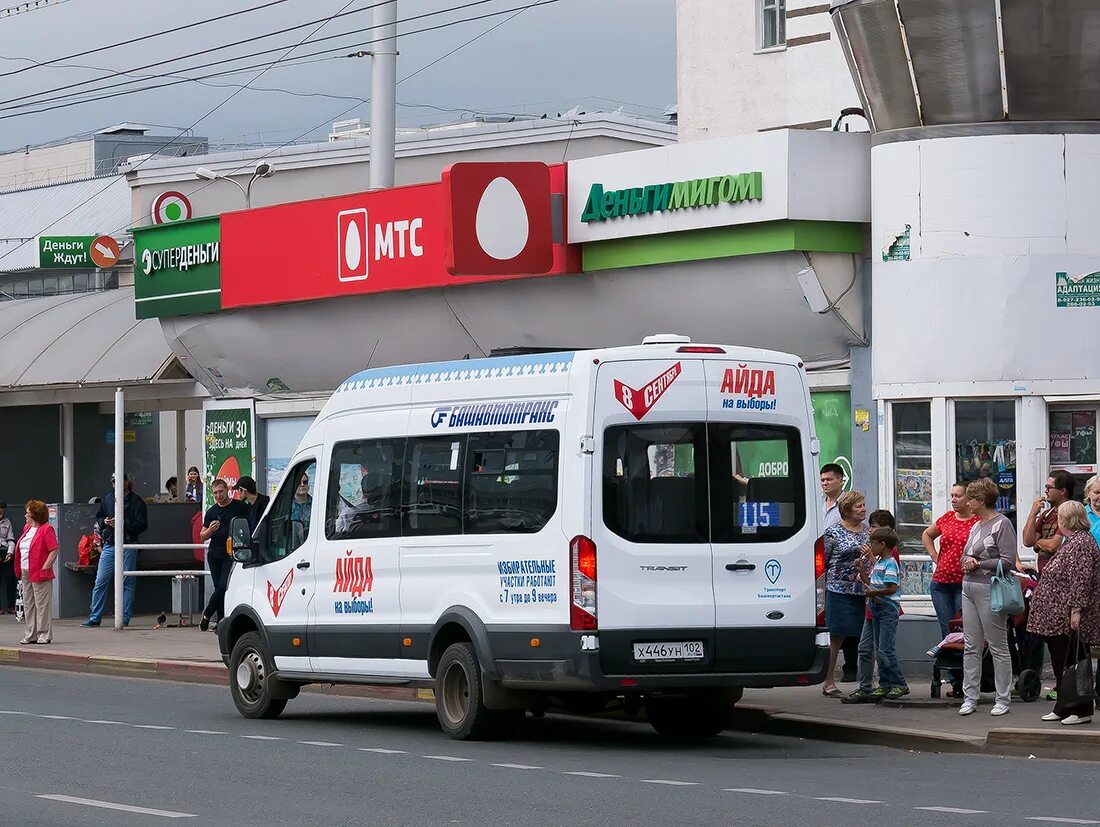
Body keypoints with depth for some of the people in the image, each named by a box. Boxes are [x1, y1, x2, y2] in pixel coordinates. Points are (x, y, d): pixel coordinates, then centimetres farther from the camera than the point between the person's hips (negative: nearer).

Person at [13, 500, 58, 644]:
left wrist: (44, 568, -18)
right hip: (26, 573, 9)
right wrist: (20, 570, 13)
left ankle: (44, 634, 1)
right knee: (28, 605, 11)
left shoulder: (46, 529, -11)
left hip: (39, 574, -9)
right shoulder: (27, 528, 15)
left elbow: (54, 551, -15)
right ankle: (30, 635, 16)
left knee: (42, 605, -4)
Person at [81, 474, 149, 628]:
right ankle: (95, 618, 7)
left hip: (127, 547, -4)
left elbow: (142, 525, -8)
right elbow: (98, 517, 19)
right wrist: (104, 522, -3)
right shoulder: (108, 498, 11)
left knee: (127, 583, 1)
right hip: (109, 545, 4)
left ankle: (125, 618, 8)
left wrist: (123, 524, -18)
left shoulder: (136, 502, -2)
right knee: (100, 582, 2)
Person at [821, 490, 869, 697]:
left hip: (864, 592, 4)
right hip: (839, 591, -4)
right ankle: (829, 682, 5)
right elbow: (822, 561, 2)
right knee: (836, 636, -2)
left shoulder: (868, 532, 13)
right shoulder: (833, 533, 0)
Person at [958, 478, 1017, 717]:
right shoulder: (976, 526, 17)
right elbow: (965, 556, 24)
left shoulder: (1002, 524, -8)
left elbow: (1008, 561, -15)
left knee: (998, 647, -1)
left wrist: (978, 563, -13)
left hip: (990, 590, -8)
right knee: (971, 646, 7)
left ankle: (1003, 699, 4)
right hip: (969, 588, 8)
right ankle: (970, 697, 11)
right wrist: (967, 561, 1)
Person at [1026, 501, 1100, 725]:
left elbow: (1082, 580, -23)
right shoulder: (1072, 541, 17)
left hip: (1070, 621, -11)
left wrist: (1076, 610, -25)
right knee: (1060, 663, 14)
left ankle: (1081, 711, 0)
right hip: (1058, 618, 11)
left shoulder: (1081, 543, -16)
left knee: (1073, 663, -5)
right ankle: (1063, 708, 21)